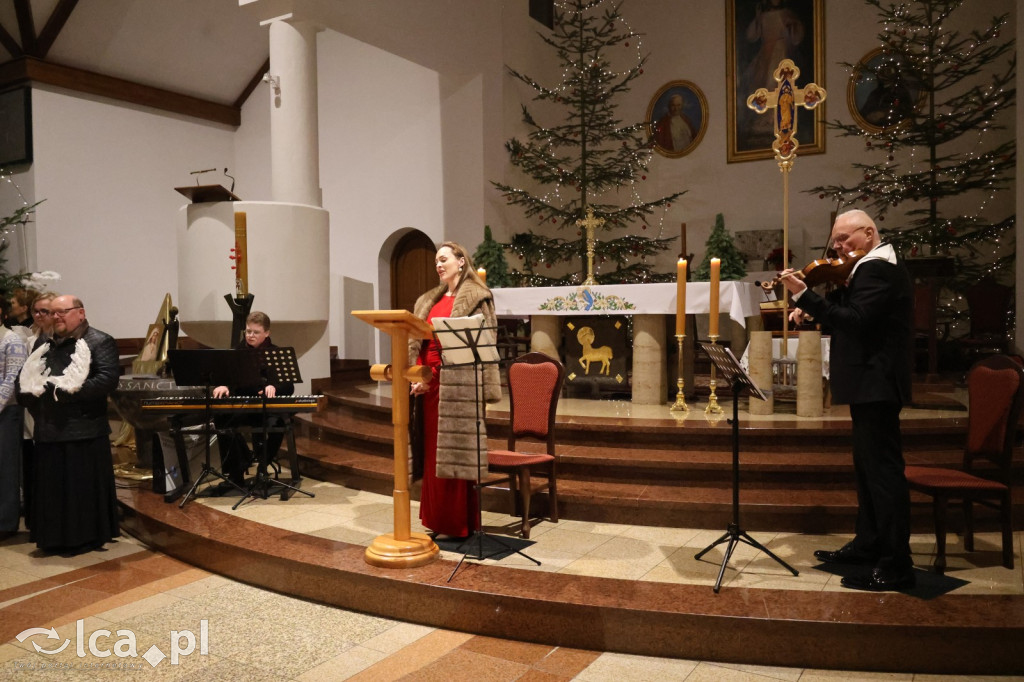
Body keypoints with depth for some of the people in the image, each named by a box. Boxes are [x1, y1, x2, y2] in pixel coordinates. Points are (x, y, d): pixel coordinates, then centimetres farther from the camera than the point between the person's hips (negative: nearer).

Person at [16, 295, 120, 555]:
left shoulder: (100, 342, -5)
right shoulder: (43, 344, 18)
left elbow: (108, 379, -18)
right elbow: (24, 378, 19)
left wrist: (67, 392, -20)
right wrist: (29, 397, -2)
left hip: (84, 430, -6)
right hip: (49, 429, 6)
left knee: (84, 486, 1)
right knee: (51, 487, 11)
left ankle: (87, 538, 13)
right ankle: (55, 539, 22)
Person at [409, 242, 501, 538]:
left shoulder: (475, 297, -3)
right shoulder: (428, 300, 20)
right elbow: (417, 340, 15)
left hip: (458, 382, -7)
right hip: (429, 380, 7)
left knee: (454, 452, -3)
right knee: (433, 452, 10)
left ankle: (459, 523, 8)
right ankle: (438, 520, 21)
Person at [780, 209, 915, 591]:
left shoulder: (877, 270, -16)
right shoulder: (876, 267, 18)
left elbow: (853, 320, -27)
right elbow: (849, 315, 18)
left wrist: (805, 296, -27)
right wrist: (810, 311, 2)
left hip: (876, 384, -11)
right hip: (871, 384, 11)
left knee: (882, 468, -8)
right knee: (868, 466, 18)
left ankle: (896, 566, -2)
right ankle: (868, 545, 30)